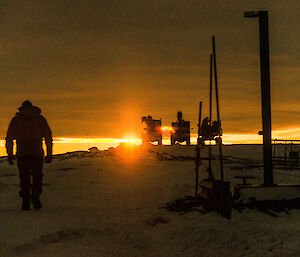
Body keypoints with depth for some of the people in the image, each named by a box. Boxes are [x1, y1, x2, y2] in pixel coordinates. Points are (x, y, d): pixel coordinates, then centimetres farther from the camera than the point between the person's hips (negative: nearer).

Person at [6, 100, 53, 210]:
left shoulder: (16, 119, 11)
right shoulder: (40, 118, 9)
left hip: (22, 154, 1)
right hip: (37, 154, -1)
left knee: (24, 178, 8)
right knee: (37, 177, 10)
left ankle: (26, 202, 5)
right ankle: (36, 199, 2)